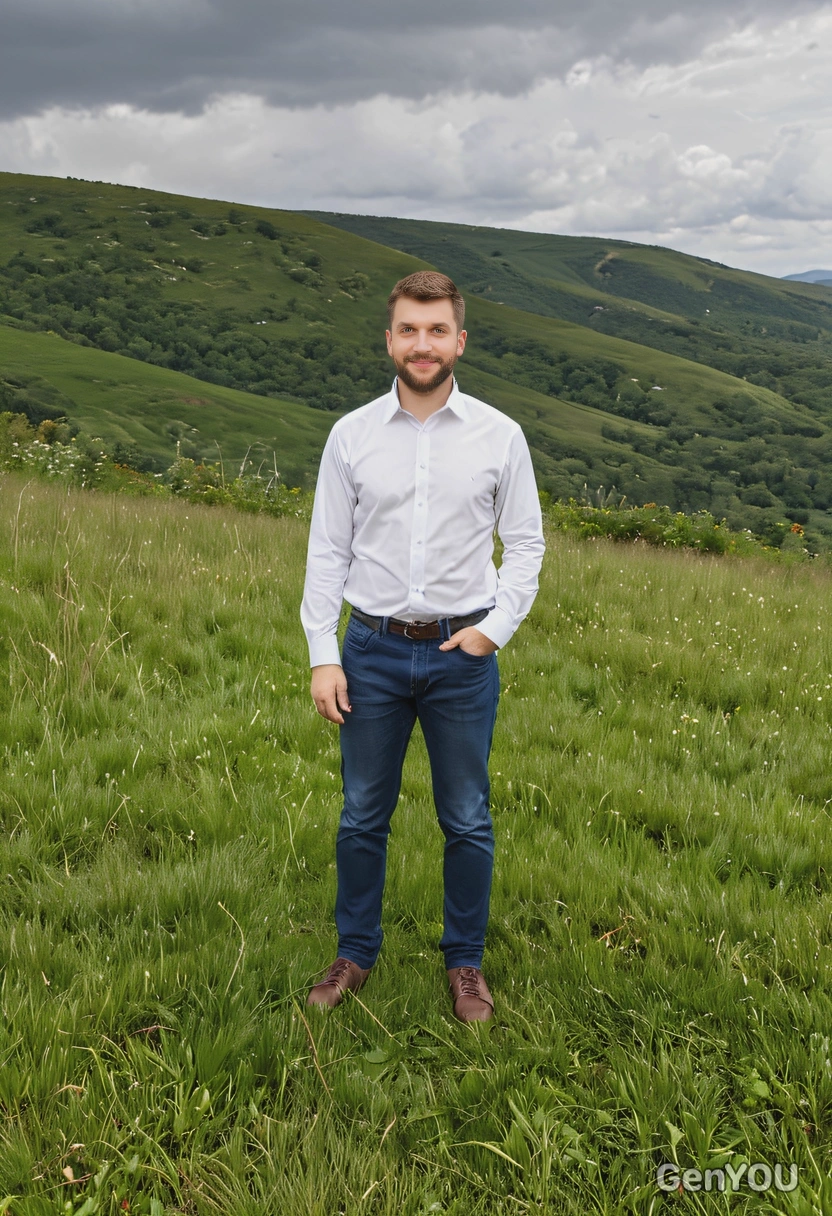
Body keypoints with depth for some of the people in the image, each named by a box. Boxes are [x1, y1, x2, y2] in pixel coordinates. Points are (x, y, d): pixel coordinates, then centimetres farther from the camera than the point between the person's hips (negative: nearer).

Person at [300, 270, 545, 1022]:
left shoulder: (499, 436, -2)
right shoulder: (352, 435, 0)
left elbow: (525, 544, 4)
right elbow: (327, 552, 1)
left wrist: (496, 626, -9)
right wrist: (322, 656, -4)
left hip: (462, 655, 0)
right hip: (373, 651, 1)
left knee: (467, 821, 10)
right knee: (363, 817, 12)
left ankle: (466, 961, 29)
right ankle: (356, 953, 31)